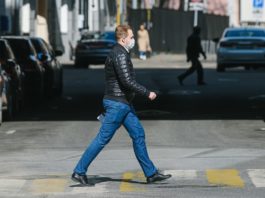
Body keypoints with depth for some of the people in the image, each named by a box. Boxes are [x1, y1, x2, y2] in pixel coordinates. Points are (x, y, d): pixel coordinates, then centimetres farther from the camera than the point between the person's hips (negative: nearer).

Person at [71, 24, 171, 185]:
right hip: (117, 104, -10)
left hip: (124, 104, 10)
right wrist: (147, 93, -17)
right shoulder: (119, 55, -17)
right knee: (103, 139, -6)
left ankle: (151, 173, 11)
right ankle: (79, 171, 0)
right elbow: (127, 82, -24)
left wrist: (108, 106, 22)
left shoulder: (120, 53, 15)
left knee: (138, 134, 8)